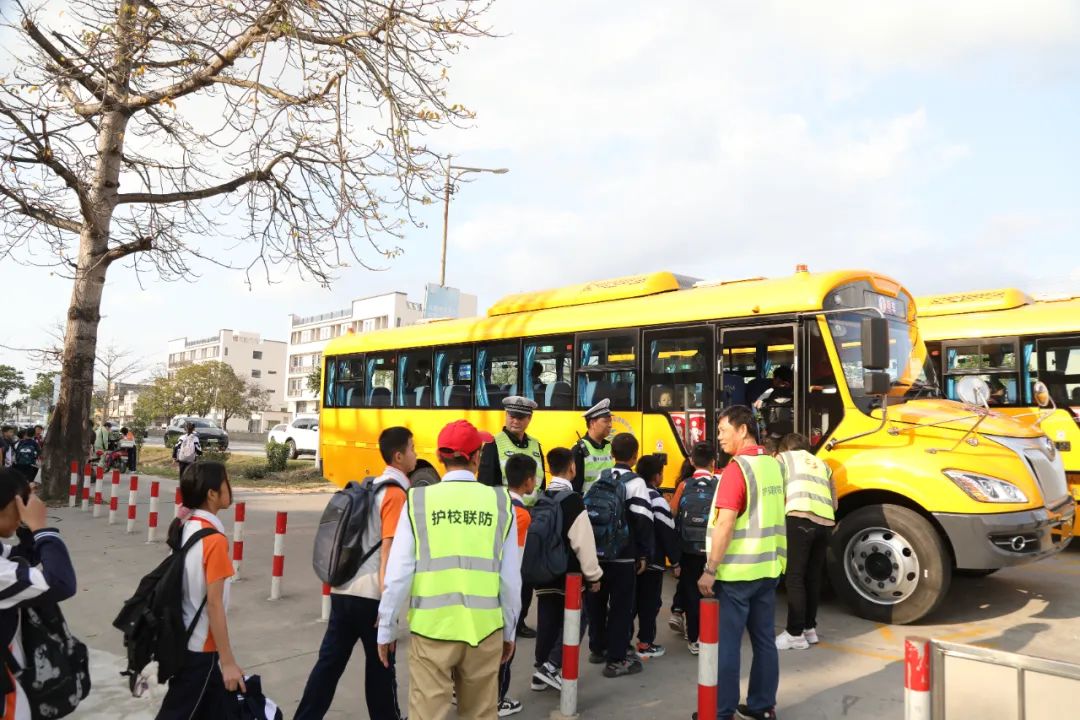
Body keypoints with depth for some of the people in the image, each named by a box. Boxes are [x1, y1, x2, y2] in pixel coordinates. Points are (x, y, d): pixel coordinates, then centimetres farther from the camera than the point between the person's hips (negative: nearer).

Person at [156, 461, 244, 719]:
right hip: (201, 646, -8)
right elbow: (214, 604, -22)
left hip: (183, 639, 8)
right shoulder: (214, 539, -23)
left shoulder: (185, 526, 1)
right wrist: (228, 661, -16)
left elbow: (192, 585, 8)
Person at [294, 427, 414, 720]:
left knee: (329, 661, 12)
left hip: (343, 591, 7)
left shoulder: (373, 486, 14)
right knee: (380, 667, 9)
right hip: (371, 596, -7)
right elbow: (387, 551, -19)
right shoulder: (396, 494, -12)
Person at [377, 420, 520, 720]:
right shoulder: (500, 502, -2)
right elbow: (511, 578, 2)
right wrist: (509, 630, 15)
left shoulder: (418, 501, -4)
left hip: (430, 628, -1)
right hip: (485, 628, 1)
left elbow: (398, 573, -4)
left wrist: (386, 629, 9)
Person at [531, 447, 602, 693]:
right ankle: (552, 666, -3)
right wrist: (593, 575, -8)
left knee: (547, 622, 13)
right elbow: (583, 541, -16)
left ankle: (541, 672, 19)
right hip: (568, 573, -6)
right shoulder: (572, 499, -15)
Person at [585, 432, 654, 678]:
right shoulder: (636, 482, -10)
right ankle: (616, 660, 5)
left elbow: (584, 509, 12)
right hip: (623, 555, -6)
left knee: (596, 601, 17)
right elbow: (643, 521, -14)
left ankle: (597, 648, 31)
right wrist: (644, 554, -4)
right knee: (621, 606, 2)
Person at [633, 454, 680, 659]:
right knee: (650, 602, 4)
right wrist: (675, 561, -4)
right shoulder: (657, 501, -17)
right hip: (652, 561, -7)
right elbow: (668, 534, -13)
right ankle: (645, 644, 9)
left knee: (631, 601, 14)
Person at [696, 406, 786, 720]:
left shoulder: (737, 468, -17)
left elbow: (725, 524, -22)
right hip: (768, 568, 8)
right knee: (764, 639, 15)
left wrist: (710, 570, -18)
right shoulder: (774, 465, 8)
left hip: (736, 572, -8)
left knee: (726, 643, 1)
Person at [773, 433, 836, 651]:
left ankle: (795, 634, 1)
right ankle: (810, 629, 23)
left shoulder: (784, 457, 15)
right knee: (813, 577, 16)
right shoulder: (821, 464, 30)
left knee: (794, 578, -1)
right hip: (825, 522, 6)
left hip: (801, 518, -6)